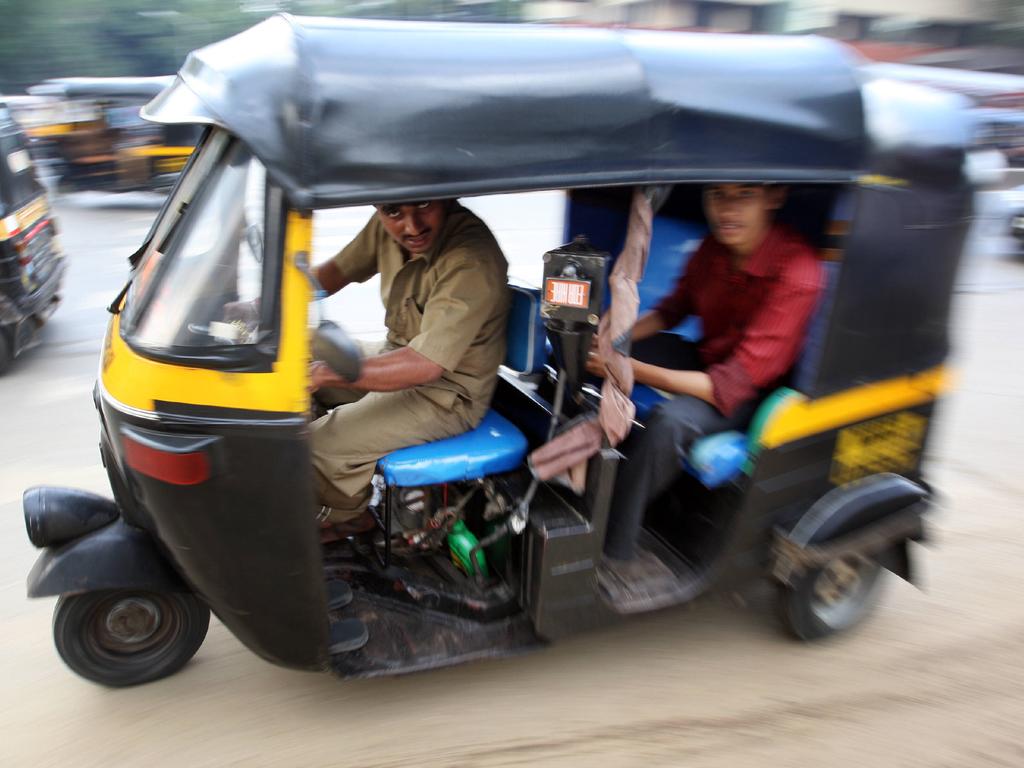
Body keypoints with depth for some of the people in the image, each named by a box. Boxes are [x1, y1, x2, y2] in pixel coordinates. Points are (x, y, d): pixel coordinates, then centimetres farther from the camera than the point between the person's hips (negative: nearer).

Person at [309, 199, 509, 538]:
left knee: (314, 445, -15)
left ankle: (348, 514, 20)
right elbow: (337, 270, 8)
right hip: (400, 354, 9)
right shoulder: (389, 225, -7)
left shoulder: (470, 262, -31)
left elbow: (424, 366, -33)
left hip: (446, 396, -8)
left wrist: (325, 374, -33)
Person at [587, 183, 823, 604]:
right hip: (705, 358, 7)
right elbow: (675, 306, 7)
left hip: (754, 392, -7)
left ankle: (613, 553, -19)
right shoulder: (714, 247, -8)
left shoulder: (796, 275, -28)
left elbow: (728, 389, -32)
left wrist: (632, 369, -39)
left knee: (671, 421, -37)